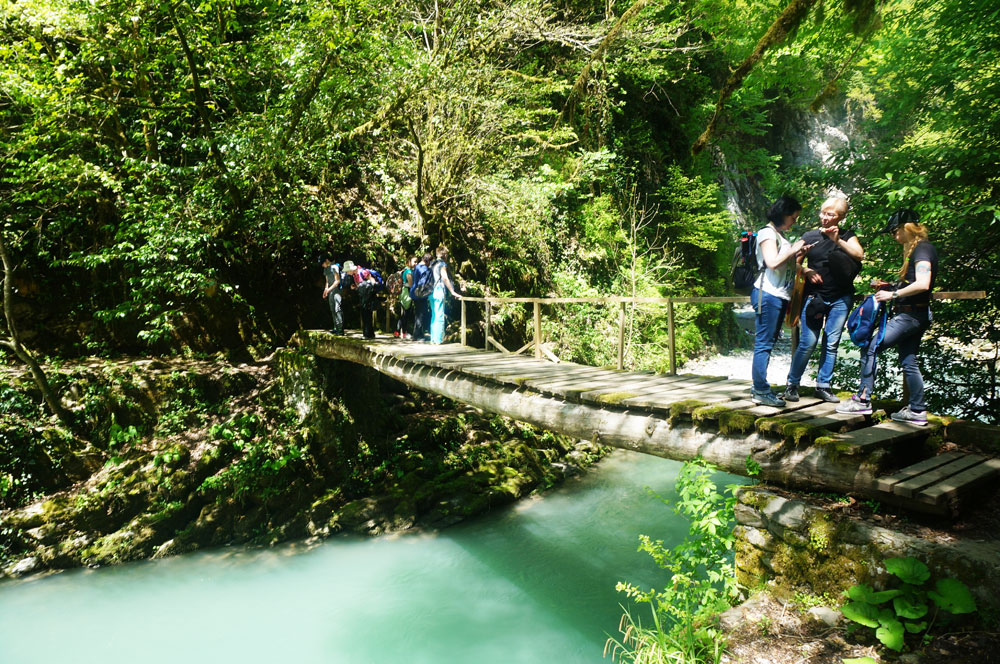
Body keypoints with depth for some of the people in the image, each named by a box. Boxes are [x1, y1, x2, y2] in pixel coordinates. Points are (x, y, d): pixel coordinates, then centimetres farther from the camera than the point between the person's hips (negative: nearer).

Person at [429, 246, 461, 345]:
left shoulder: (433, 264, 17)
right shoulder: (442, 264, -7)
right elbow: (445, 278, -17)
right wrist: (453, 292, -16)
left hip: (431, 292, 8)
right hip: (439, 291, -8)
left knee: (434, 316, 13)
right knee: (439, 316, -5)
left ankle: (433, 338, 14)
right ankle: (438, 339, -5)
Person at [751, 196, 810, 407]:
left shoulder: (780, 235, 21)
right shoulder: (767, 233, -7)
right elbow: (772, 262, -19)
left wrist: (798, 254, 10)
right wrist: (793, 250, -7)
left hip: (780, 296, 10)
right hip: (768, 294, -10)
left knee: (768, 342, 10)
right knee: (764, 343, -9)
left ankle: (759, 386, 15)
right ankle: (761, 391, -8)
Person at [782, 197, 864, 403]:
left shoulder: (847, 236, 8)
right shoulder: (809, 236, 7)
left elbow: (859, 255, -8)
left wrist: (838, 240, -19)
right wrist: (806, 272, -11)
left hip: (840, 299, 2)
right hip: (814, 296, -1)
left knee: (832, 343, 3)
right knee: (808, 342, -8)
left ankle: (823, 385, 14)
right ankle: (791, 384, 5)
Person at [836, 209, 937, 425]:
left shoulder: (922, 249, -14)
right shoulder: (915, 249, 17)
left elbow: (922, 284, -26)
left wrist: (893, 294, -19)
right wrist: (889, 286, 13)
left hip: (912, 315, -10)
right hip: (912, 315, 10)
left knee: (871, 348, -9)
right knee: (908, 361, 11)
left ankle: (863, 400, -5)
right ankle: (917, 411, 17)